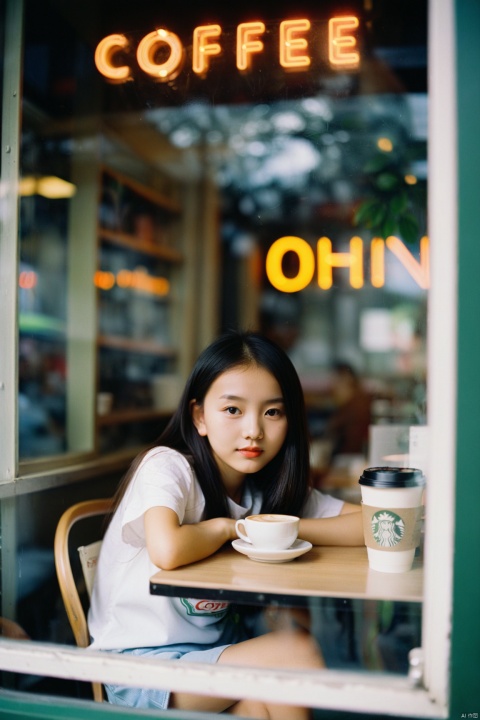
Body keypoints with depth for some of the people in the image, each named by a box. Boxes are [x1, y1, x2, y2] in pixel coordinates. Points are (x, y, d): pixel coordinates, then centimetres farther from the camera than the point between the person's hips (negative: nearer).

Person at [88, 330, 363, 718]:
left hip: (216, 648, 5)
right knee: (296, 650, -19)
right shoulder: (168, 467, -18)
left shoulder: (274, 488, 0)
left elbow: (374, 524, -6)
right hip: (141, 658, -5)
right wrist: (226, 527, -18)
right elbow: (167, 550, -37)